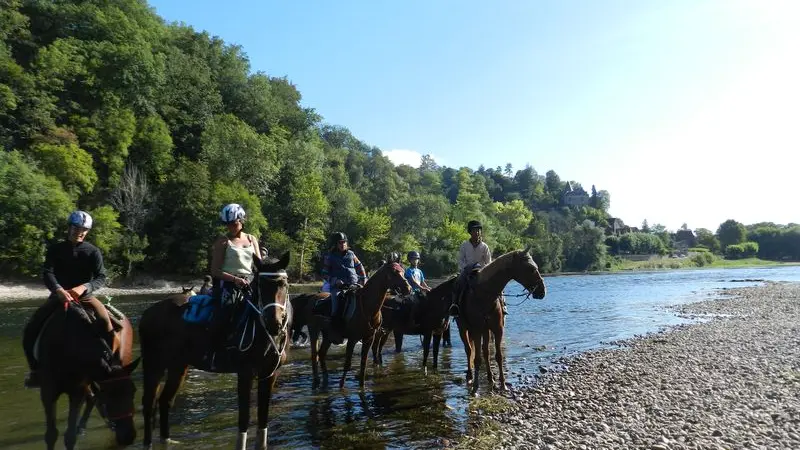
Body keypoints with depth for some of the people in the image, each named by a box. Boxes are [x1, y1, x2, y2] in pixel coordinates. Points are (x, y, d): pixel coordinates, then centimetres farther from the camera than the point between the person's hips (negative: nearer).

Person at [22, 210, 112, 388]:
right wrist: (59, 290, -31)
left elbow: (101, 277, -9)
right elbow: (47, 273, -11)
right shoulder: (55, 249, 1)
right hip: (59, 295, 2)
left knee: (108, 325, -24)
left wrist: (83, 287, -28)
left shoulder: (93, 251, -2)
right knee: (30, 330, -11)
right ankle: (36, 370, 7)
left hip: (84, 295, -2)